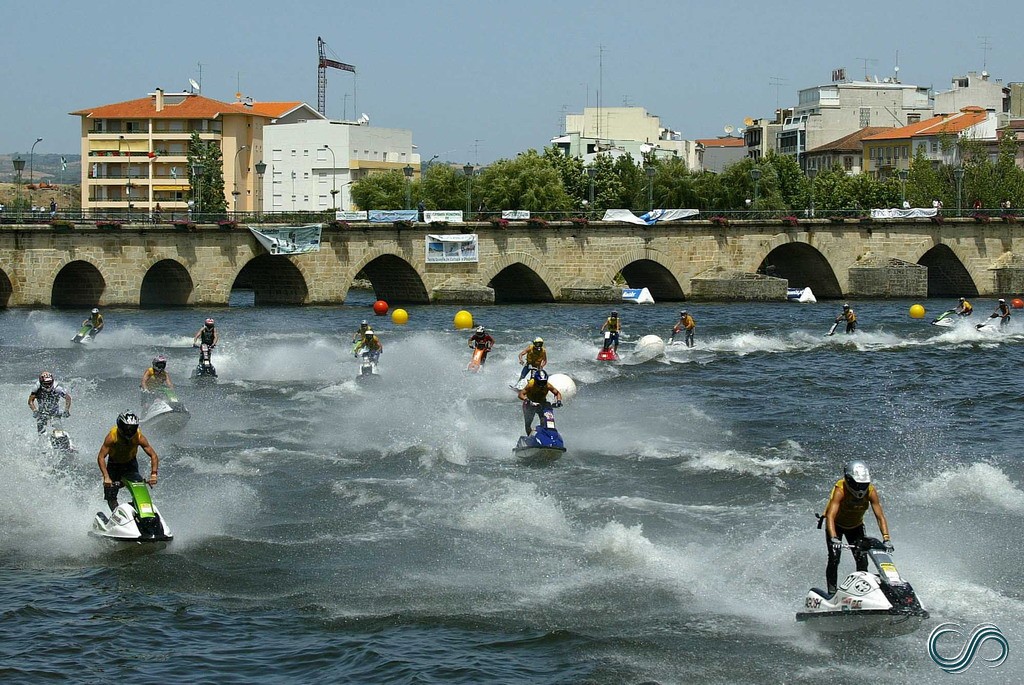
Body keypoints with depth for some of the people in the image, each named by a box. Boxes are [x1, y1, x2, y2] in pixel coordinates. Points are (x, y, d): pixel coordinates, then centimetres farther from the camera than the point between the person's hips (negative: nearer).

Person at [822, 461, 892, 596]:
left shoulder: (871, 491, -24)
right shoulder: (840, 490, -35)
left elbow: (880, 517, -23)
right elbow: (830, 516, -44)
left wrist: (886, 538, -37)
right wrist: (834, 538, -58)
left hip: (856, 526, 3)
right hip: (836, 525, -3)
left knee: (862, 560, -7)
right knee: (834, 558, -17)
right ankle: (832, 592, -11)